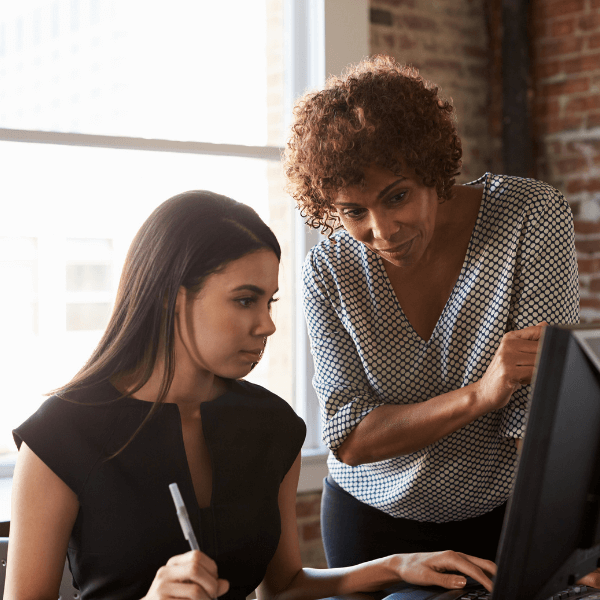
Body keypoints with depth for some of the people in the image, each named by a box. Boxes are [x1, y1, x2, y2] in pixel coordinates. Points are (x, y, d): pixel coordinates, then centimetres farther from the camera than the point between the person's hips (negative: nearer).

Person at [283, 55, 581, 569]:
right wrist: (480, 394, -33)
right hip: (372, 520, 1)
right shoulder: (329, 272, -14)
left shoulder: (533, 217, -20)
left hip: (507, 512, -1)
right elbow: (348, 441, -18)